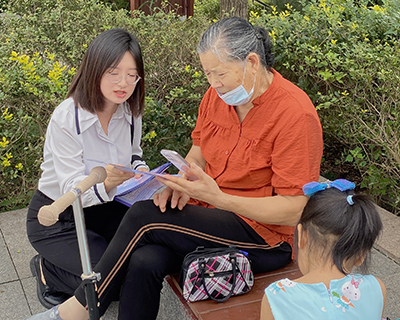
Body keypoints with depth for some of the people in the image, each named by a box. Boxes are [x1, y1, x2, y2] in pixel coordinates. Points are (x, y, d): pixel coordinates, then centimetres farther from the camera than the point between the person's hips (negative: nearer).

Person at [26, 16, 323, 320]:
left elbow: (292, 211, -20)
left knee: (145, 215, -23)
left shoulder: (295, 113, -20)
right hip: (210, 209, 6)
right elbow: (199, 150, 17)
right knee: (144, 262, -24)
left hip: (266, 236, -6)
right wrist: (184, 181, -6)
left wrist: (217, 197, -28)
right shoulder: (218, 94, 2)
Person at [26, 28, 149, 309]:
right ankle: (47, 270, 6)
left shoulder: (130, 112, -7)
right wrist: (106, 183, -49)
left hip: (105, 207, 6)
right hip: (57, 216, -5)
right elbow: (72, 189, -27)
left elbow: (133, 155, 10)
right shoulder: (66, 118, -25)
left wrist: (140, 170, -15)